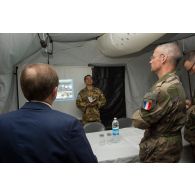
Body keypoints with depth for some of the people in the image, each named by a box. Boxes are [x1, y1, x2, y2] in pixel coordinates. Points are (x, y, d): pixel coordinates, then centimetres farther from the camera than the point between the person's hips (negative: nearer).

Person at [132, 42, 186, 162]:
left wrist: (137, 114, -3)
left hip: (160, 149, -9)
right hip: (171, 143, 9)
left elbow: (140, 121, -24)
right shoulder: (175, 83, 6)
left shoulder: (164, 88, -28)